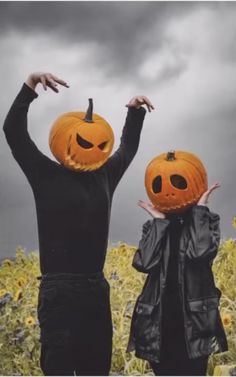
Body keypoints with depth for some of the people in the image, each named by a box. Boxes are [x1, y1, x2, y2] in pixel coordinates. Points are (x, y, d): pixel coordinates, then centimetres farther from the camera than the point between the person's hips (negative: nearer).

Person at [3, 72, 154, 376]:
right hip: (59, 289, -6)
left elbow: (127, 148, 29)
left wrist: (135, 111, 19)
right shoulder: (47, 175, 0)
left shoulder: (104, 176, 13)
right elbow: (13, 130, -5)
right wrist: (31, 84, -12)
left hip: (96, 288, 6)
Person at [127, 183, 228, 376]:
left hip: (194, 321, -2)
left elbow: (201, 251, -19)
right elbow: (144, 263, -11)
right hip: (159, 320, 2)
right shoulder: (155, 227, 7)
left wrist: (199, 209, -11)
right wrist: (159, 220, -6)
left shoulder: (206, 222, 2)